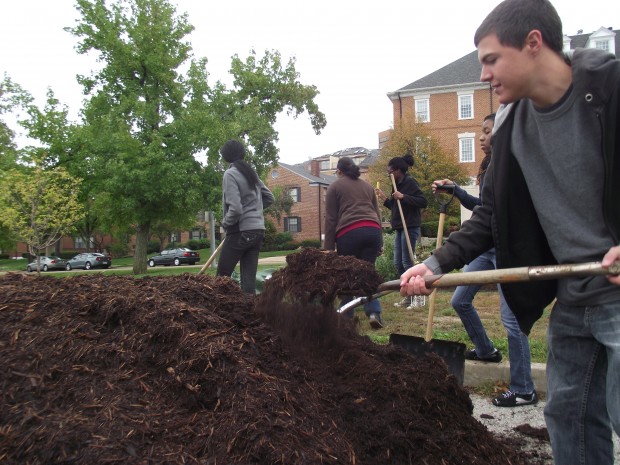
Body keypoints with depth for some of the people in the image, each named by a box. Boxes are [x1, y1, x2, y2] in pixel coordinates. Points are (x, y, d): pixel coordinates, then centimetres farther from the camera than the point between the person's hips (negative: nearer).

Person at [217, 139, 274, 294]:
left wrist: (225, 223, -3)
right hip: (258, 230, 7)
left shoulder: (230, 174, -10)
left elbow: (235, 208, -20)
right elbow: (269, 198, 20)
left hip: (240, 232, -7)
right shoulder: (252, 172, 12)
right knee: (249, 277, 5)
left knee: (222, 276, 4)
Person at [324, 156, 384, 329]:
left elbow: (331, 219, 4)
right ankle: (374, 312, -7)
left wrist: (329, 248, 4)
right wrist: (380, 242, 28)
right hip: (372, 230, 4)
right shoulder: (367, 185, 26)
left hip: (349, 233, -4)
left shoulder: (334, 187, 11)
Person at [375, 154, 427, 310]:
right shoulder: (398, 185, 16)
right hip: (400, 228, 9)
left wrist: (403, 196, -23)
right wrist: (384, 198, 11)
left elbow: (423, 202, -19)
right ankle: (408, 297, 18)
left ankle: (415, 298, 1)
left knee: (407, 262, -8)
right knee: (398, 263, 9)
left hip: (410, 228, -9)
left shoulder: (410, 182, -10)